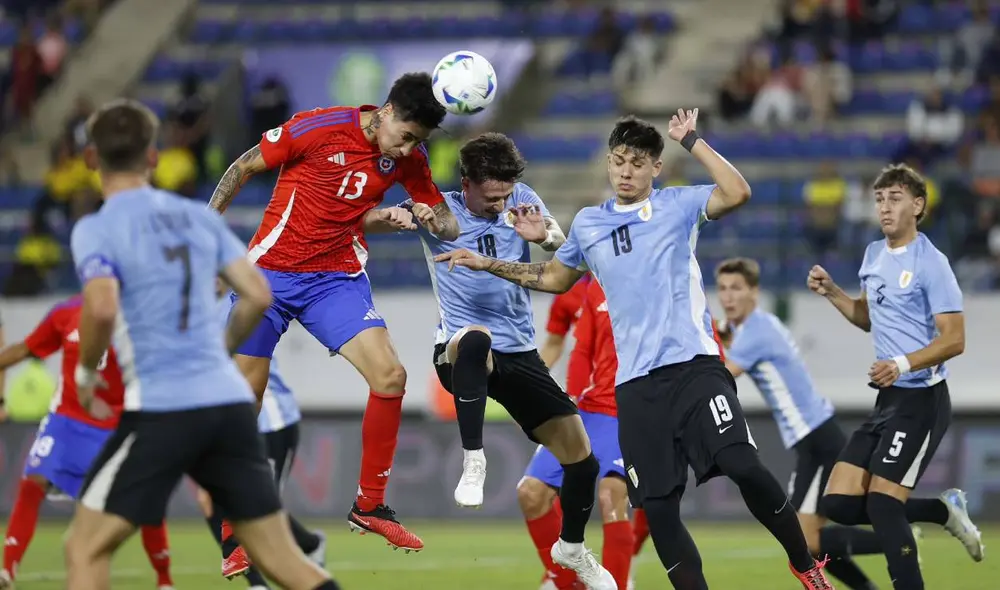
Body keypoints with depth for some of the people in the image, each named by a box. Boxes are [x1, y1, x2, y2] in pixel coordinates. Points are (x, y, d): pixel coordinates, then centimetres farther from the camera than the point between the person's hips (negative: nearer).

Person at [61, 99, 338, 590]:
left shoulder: (96, 230, -3)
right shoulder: (199, 217, 13)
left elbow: (102, 308, -20)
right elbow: (258, 296, 10)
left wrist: (86, 372, -2)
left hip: (160, 408, -5)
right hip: (230, 401, 5)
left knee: (86, 547, 3)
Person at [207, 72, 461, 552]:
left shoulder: (408, 158, -2)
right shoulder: (318, 129, -16)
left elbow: (450, 228, 3)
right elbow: (244, 168, -4)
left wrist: (433, 219, -21)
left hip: (338, 279, 3)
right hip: (270, 273, -3)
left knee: (390, 376, -16)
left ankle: (369, 506, -1)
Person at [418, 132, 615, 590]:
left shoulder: (522, 200, 2)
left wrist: (544, 237, -28)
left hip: (520, 355, 4)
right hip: (462, 355, -4)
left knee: (581, 457, 0)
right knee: (476, 338, -42)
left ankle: (571, 548, 27)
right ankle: (473, 461, -33)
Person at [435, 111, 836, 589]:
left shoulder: (676, 205, 4)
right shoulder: (588, 223, 16)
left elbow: (736, 193, -15)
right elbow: (555, 278, 34)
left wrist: (691, 141, -9)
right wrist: (488, 266, 30)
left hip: (693, 366, -4)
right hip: (636, 384, 4)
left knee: (743, 466, -21)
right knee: (657, 508, -4)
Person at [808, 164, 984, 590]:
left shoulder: (930, 263, -13)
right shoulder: (874, 255, 11)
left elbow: (953, 339, -17)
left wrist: (903, 363, -32)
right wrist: (830, 292, 10)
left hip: (921, 400, -8)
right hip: (887, 399, 8)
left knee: (882, 504, -14)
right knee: (840, 504, 2)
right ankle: (946, 511, 18)